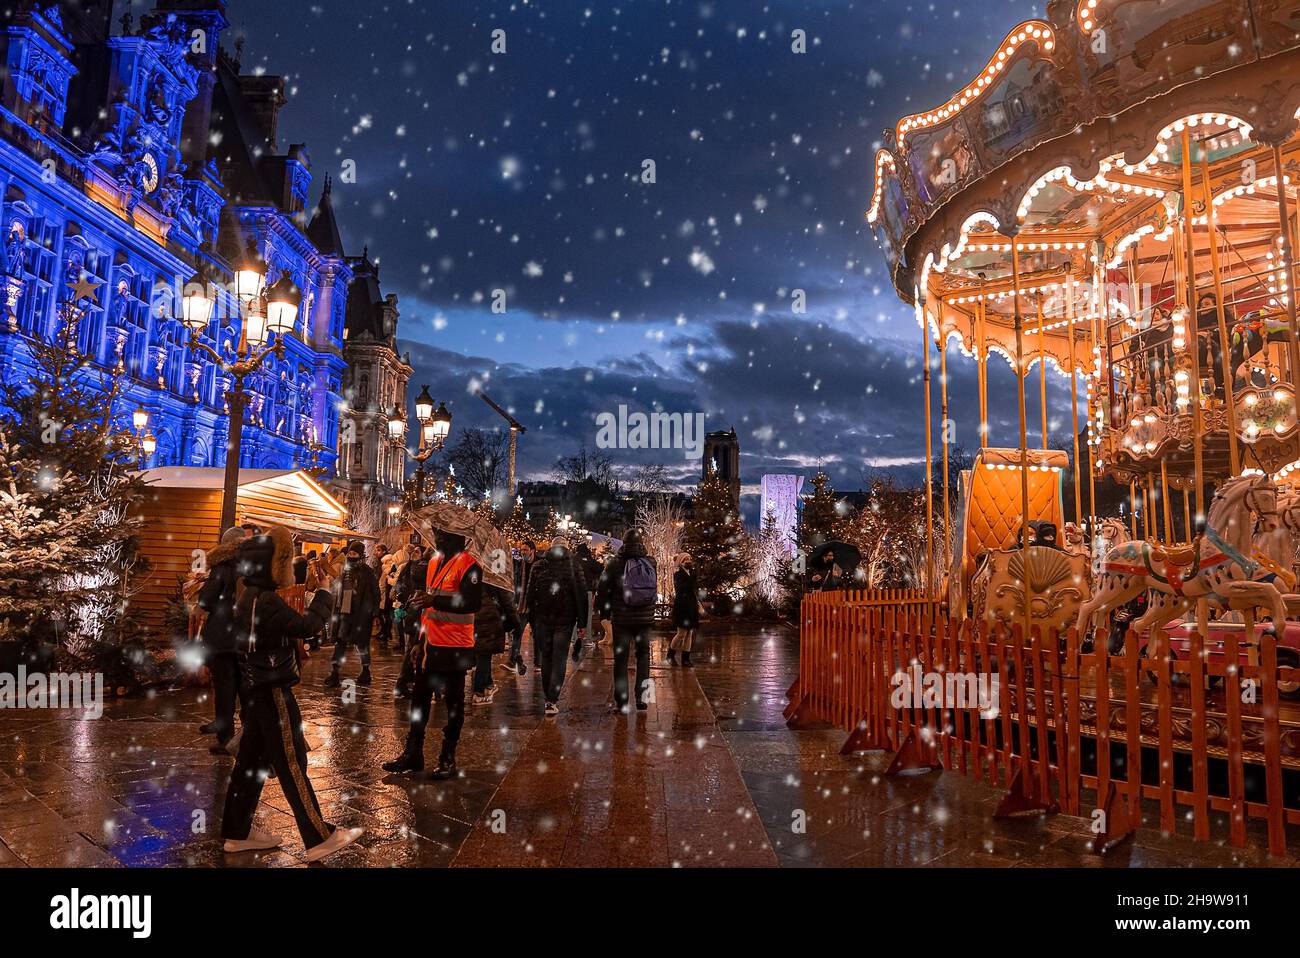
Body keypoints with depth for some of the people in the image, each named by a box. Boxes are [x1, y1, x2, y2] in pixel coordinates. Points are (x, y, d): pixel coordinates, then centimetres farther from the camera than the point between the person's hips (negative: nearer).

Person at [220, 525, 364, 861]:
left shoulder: (251, 597, 9)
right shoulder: (267, 601, -21)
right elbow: (307, 625, -22)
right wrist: (323, 594, -9)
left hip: (260, 689, 10)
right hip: (273, 691, -10)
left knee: (252, 760, 15)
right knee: (291, 763, -5)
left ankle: (237, 832, 23)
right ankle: (320, 838, 0)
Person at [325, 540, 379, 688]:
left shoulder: (367, 572, -5)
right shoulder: (344, 570, 9)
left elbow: (375, 593, -3)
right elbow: (336, 591, 15)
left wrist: (374, 614, -6)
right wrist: (336, 611, 8)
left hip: (361, 614, -4)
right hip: (344, 612, 4)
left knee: (361, 643, 5)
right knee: (339, 643, 2)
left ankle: (366, 673, 19)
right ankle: (334, 674, 5)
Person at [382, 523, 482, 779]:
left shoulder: (467, 565, -14)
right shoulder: (434, 562, 12)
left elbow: (473, 603, -25)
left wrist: (435, 601, -33)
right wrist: (421, 640, 18)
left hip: (454, 648, -8)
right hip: (431, 644, 8)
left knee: (453, 703, 5)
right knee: (419, 699, 14)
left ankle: (448, 759, 16)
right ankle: (412, 753, 26)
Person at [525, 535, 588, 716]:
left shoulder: (538, 566, 4)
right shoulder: (574, 566, -1)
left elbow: (530, 595, 4)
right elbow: (581, 595, -4)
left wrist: (531, 621, 9)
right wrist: (583, 623, -2)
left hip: (542, 619, 2)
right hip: (565, 620, -2)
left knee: (546, 658, 14)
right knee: (559, 659, 1)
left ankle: (549, 697, 20)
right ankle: (552, 701, -8)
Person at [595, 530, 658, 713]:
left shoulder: (616, 564, -9)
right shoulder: (651, 563, -4)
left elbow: (602, 588, -6)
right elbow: (654, 589, 7)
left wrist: (605, 610, 5)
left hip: (622, 617, -2)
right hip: (645, 617, 2)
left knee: (620, 658, 6)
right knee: (643, 654, 17)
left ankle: (621, 702, 7)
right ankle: (643, 695, 11)